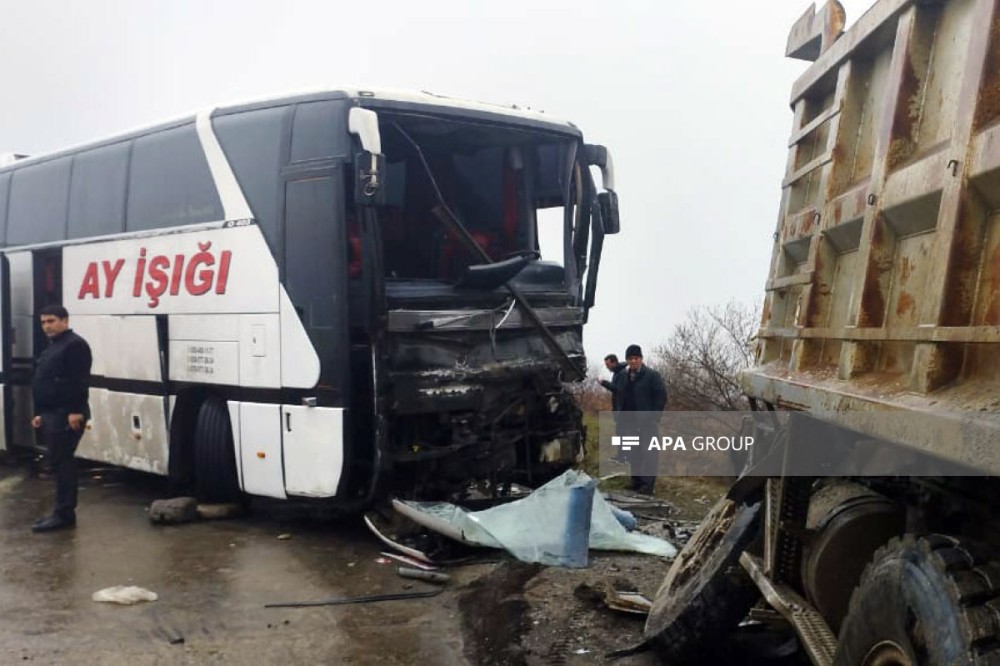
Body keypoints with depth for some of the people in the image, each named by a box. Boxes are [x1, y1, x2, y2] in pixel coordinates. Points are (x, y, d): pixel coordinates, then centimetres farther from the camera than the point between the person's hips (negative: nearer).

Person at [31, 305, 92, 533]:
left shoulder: (75, 345, -11)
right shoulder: (52, 347, 21)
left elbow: (80, 382, -20)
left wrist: (75, 411, -25)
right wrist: (41, 413, 22)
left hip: (66, 415, -10)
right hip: (52, 414, 10)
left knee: (61, 463, -9)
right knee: (60, 463, 12)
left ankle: (64, 514, -7)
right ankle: (64, 512, 17)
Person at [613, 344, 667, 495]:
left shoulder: (652, 375, -7)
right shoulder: (621, 377, 11)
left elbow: (661, 397, -11)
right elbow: (619, 398, 19)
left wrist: (653, 417, -16)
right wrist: (620, 418, 9)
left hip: (647, 423, -6)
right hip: (629, 423, 6)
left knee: (649, 454, -5)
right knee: (633, 455, 13)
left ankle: (647, 486, -2)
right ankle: (636, 485, 23)